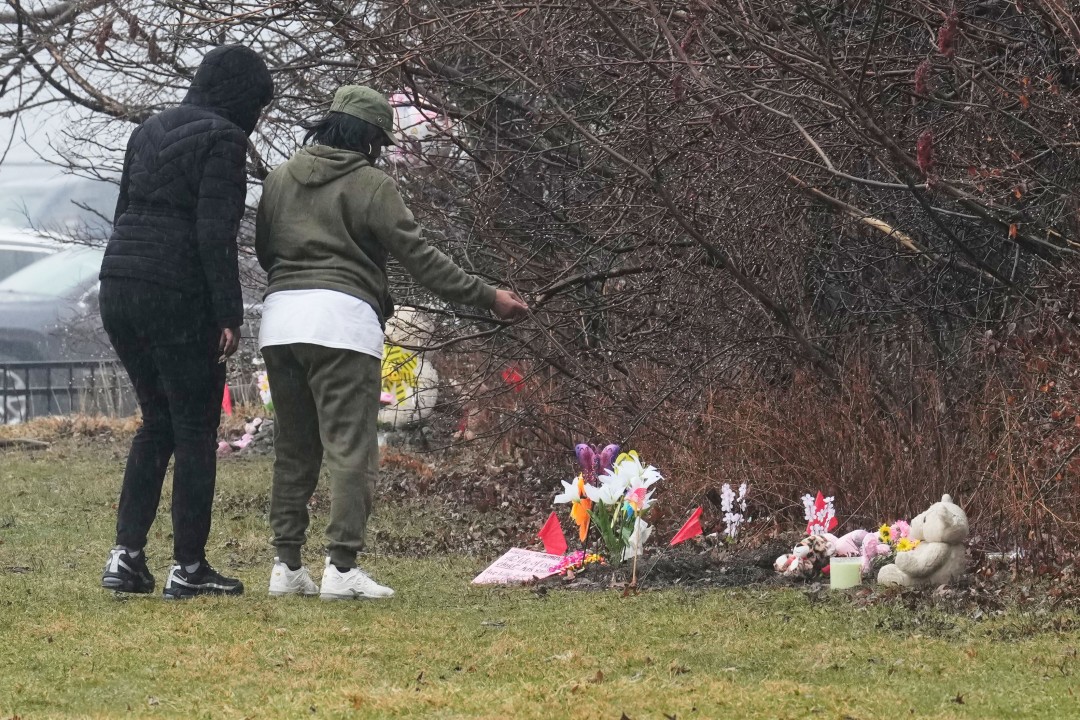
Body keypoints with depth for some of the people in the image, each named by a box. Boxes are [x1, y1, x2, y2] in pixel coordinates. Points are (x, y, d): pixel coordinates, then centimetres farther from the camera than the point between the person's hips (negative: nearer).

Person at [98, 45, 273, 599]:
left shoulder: (149, 131, 15)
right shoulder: (224, 139, -9)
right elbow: (216, 233, -16)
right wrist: (229, 315, -14)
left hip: (119, 287, 7)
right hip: (179, 297, -7)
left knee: (157, 422, 17)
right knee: (195, 431, 4)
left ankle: (126, 554, 7)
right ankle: (188, 567, 6)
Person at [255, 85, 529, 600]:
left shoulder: (280, 179, 16)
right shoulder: (370, 185, -2)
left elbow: (264, 252, 22)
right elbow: (419, 258, -5)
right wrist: (487, 298, 0)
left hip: (279, 317, 6)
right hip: (341, 322, -6)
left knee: (293, 448, 14)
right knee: (351, 448, -5)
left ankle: (287, 564, 12)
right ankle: (341, 567, -13)